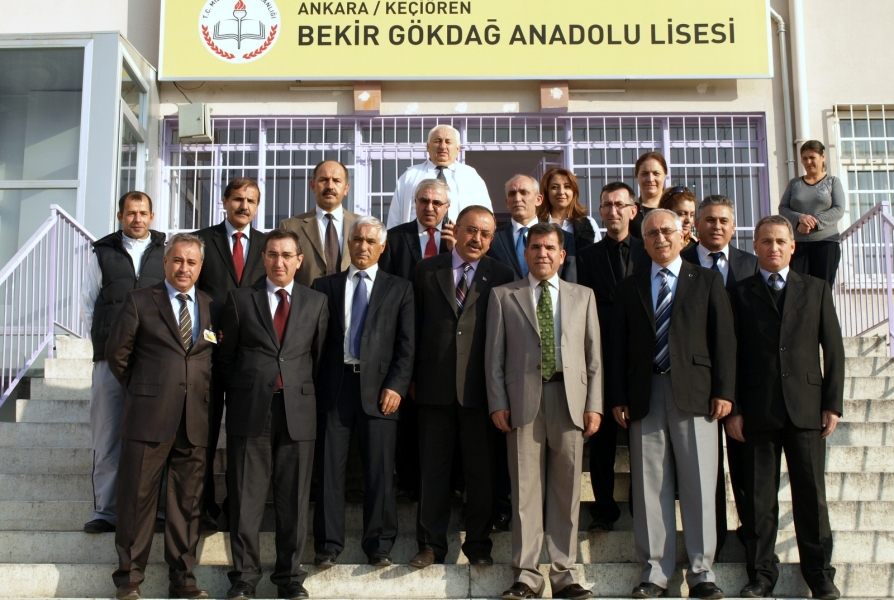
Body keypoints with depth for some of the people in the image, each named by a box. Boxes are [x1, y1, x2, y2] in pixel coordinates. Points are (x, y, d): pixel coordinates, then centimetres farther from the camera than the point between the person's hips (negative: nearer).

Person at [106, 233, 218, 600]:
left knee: (188, 502, 8)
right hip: (148, 417, -2)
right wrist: (140, 390, 9)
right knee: (137, 499, 2)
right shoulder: (140, 301, 4)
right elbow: (116, 353, 5)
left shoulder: (212, 308, 12)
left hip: (195, 421, 3)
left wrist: (204, 395, 10)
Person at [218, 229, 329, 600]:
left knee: (294, 499, 5)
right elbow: (227, 356, 10)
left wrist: (303, 392, 5)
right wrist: (239, 394, 6)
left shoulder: (316, 303, 11)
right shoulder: (240, 299, 9)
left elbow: (319, 356, 11)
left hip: (298, 411, 1)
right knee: (245, 498, 2)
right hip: (250, 411, 0)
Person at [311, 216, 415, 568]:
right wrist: (312, 385, -2)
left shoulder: (399, 289, 11)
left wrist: (396, 386, -7)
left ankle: (379, 546, 11)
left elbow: (407, 344, 4)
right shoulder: (325, 286, 13)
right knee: (329, 469, 3)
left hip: (378, 388, -1)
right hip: (334, 385, 1)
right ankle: (328, 545, 12)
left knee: (380, 471, 1)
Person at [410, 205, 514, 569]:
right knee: (433, 470, 8)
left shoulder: (501, 276, 4)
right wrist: (414, 376, 2)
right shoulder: (426, 271, 7)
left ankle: (478, 545, 20)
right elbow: (416, 324, 7)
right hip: (436, 387, 1)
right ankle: (431, 545, 19)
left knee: (482, 471, 7)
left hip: (480, 389, -1)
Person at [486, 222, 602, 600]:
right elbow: (494, 356, 6)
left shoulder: (582, 296, 15)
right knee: (525, 489, 0)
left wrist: (594, 405, 2)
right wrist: (498, 403, -3)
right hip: (523, 400, -1)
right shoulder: (504, 296, 11)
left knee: (567, 490, 4)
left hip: (570, 400, 1)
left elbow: (594, 355, 10)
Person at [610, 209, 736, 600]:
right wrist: (618, 398, 2)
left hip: (694, 391, -1)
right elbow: (618, 347, 10)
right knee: (649, 486, 2)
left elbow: (724, 338, 4)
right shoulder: (630, 288, 15)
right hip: (645, 395, 2)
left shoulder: (707, 281, 10)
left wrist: (724, 390, -6)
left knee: (699, 484, -1)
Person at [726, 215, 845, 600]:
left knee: (811, 494, 5)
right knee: (759, 496, 4)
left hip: (806, 408, 1)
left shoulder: (816, 290, 11)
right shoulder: (740, 293, 6)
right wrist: (733, 409, -4)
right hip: (757, 410, -1)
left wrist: (833, 404, 1)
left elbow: (833, 349, 8)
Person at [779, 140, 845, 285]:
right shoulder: (794, 183, 15)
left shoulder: (833, 181, 10)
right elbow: (783, 208, 6)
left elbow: (839, 210, -1)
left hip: (826, 242, -1)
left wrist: (814, 222, -14)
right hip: (798, 243, 1)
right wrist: (800, 218, -14)